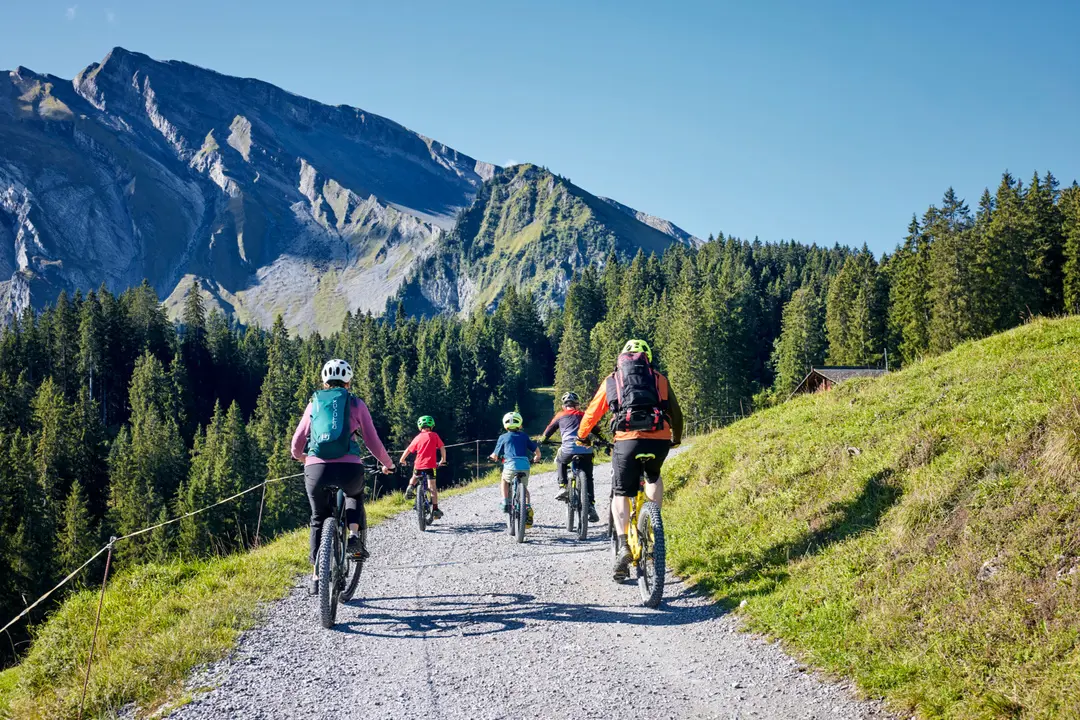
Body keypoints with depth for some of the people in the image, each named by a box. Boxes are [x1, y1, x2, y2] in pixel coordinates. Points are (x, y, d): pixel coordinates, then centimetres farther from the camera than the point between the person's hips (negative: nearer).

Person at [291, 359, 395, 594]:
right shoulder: (356, 404, 11)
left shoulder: (314, 403, 16)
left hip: (316, 469, 1)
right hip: (349, 468, -1)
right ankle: (354, 536, 9)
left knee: (319, 519, 23)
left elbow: (297, 440, 17)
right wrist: (387, 464, 27)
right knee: (355, 495, 34)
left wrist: (300, 457, 39)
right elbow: (373, 442, 10)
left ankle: (317, 576, 20)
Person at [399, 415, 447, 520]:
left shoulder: (418, 438, 8)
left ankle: (410, 488, 2)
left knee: (414, 479, 31)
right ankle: (435, 510, -4)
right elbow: (442, 448, 2)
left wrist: (401, 460, 25)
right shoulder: (434, 436, 5)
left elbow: (408, 450, 10)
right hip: (430, 465, -1)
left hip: (418, 465, 1)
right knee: (432, 488, 2)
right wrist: (443, 460, 17)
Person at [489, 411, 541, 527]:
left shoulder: (503, 437, 10)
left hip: (510, 466, -2)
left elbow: (495, 456, 14)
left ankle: (505, 503, 18)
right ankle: (528, 507, 5)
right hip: (525, 466, 2)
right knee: (524, 488, 26)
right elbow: (536, 450, 14)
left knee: (504, 480, 31)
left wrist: (493, 457, 38)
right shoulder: (524, 436, 16)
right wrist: (537, 458, 36)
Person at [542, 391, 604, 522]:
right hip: (586, 450, 1)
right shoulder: (584, 415, 24)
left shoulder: (560, 415, 19)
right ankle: (591, 506, -2)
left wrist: (542, 440, 43)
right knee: (588, 478, 12)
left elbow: (549, 429, 28)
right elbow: (595, 431, 23)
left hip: (568, 449, -1)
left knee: (560, 461, 32)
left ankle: (562, 487, 16)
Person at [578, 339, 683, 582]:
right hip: (660, 439, 2)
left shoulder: (611, 381, 20)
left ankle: (623, 545, -7)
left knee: (620, 493, 12)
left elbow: (592, 413, 25)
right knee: (653, 477, 33)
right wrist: (676, 439, 46)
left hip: (627, 440, -1)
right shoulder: (659, 380, 22)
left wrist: (581, 436, 43)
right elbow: (676, 414, 28)